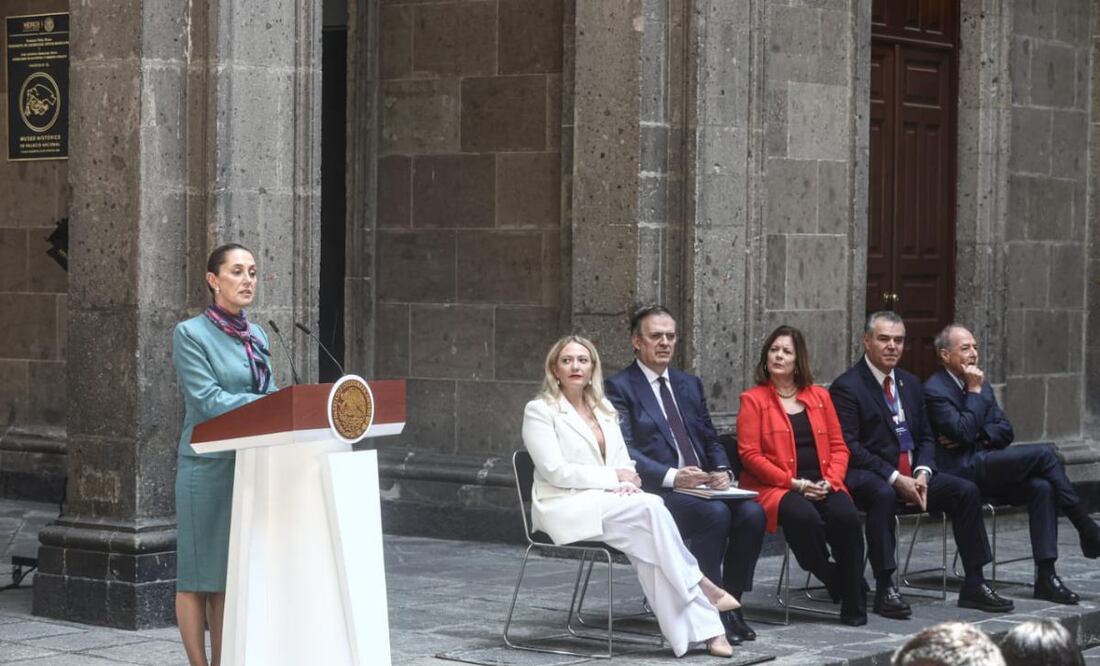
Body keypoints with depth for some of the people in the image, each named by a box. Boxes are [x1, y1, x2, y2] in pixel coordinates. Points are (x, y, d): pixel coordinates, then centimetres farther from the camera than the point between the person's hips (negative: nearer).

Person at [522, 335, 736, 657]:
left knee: (646, 544, -29)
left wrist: (627, 482, -10)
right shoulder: (539, 411, -2)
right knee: (649, 506, -30)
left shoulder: (604, 410, 19)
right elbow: (556, 471, -12)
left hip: (609, 503, 6)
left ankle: (698, 628, -34)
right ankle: (700, 584, -21)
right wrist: (614, 477, -14)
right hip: (567, 508, -5)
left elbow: (624, 462, 15)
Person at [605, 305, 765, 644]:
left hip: (703, 486, 6)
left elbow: (711, 439, 21)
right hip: (655, 490, -6)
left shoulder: (689, 385, 21)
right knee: (715, 513, -32)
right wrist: (672, 477, -23)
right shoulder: (620, 388, 0)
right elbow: (624, 452, -11)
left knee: (752, 513, -21)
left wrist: (722, 471, -2)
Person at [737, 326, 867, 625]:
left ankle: (854, 604, -18)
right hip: (775, 488, -3)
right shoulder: (753, 400, 5)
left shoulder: (819, 396, 18)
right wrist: (793, 483, -12)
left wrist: (830, 480, -5)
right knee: (804, 517, -36)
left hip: (821, 486, 3)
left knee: (846, 516, -28)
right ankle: (834, 582, -12)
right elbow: (750, 454, -4)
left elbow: (838, 447, 15)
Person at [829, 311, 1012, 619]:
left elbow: (925, 438, 17)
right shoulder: (846, 387, -8)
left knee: (967, 491, -11)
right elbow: (849, 447, -15)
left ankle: (974, 585, -4)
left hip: (911, 474, 7)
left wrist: (921, 473, -5)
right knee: (883, 495, -39)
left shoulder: (910, 384, 16)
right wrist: (894, 478, -21)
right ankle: (884, 588, -32)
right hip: (868, 475, -7)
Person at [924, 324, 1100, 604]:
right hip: (960, 471, -8)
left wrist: (973, 436, -7)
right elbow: (964, 432, -20)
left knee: (1042, 488, -20)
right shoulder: (935, 390, -8)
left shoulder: (980, 384, 18)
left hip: (986, 470, 8)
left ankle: (1045, 576, -21)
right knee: (1042, 453, -20)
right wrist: (974, 392, -11)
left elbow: (1005, 431, 12)